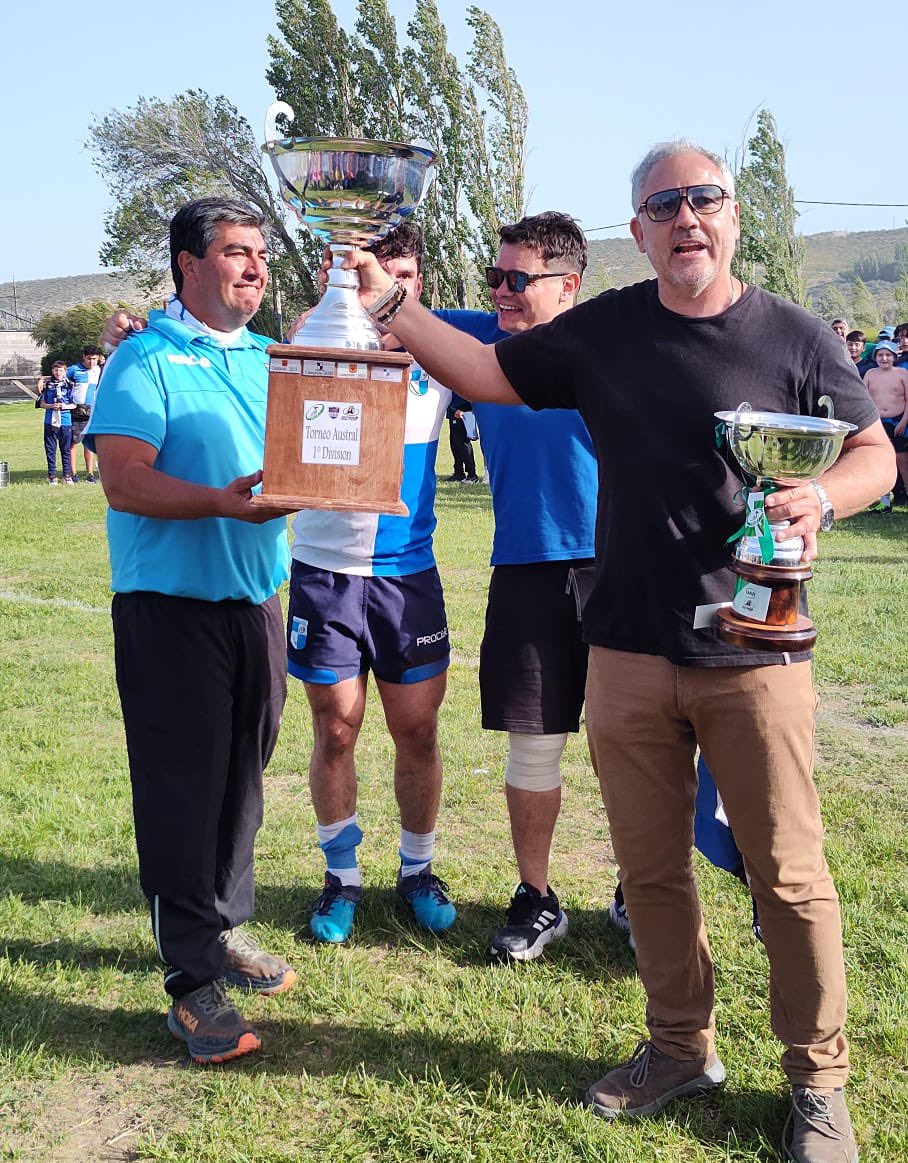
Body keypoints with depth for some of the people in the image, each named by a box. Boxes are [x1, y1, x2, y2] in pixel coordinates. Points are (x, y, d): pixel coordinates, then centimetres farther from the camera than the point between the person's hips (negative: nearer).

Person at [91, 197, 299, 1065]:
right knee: (180, 789, -2)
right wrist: (223, 502, -28)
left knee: (240, 779, 14)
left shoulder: (265, 357, 14)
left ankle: (224, 929, 31)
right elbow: (122, 479, -17)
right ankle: (193, 981, 7)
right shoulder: (147, 358, -7)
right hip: (171, 608, -6)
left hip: (255, 599, 7)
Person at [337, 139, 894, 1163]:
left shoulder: (795, 338, -2)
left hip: (754, 652, -2)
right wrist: (389, 306, 3)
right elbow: (486, 373, 13)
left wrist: (820, 499, -17)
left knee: (789, 875, 3)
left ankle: (816, 1079, 23)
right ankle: (680, 1047, 33)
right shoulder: (602, 331, 5)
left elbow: (875, 454, 4)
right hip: (629, 653, 3)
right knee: (651, 866, 13)